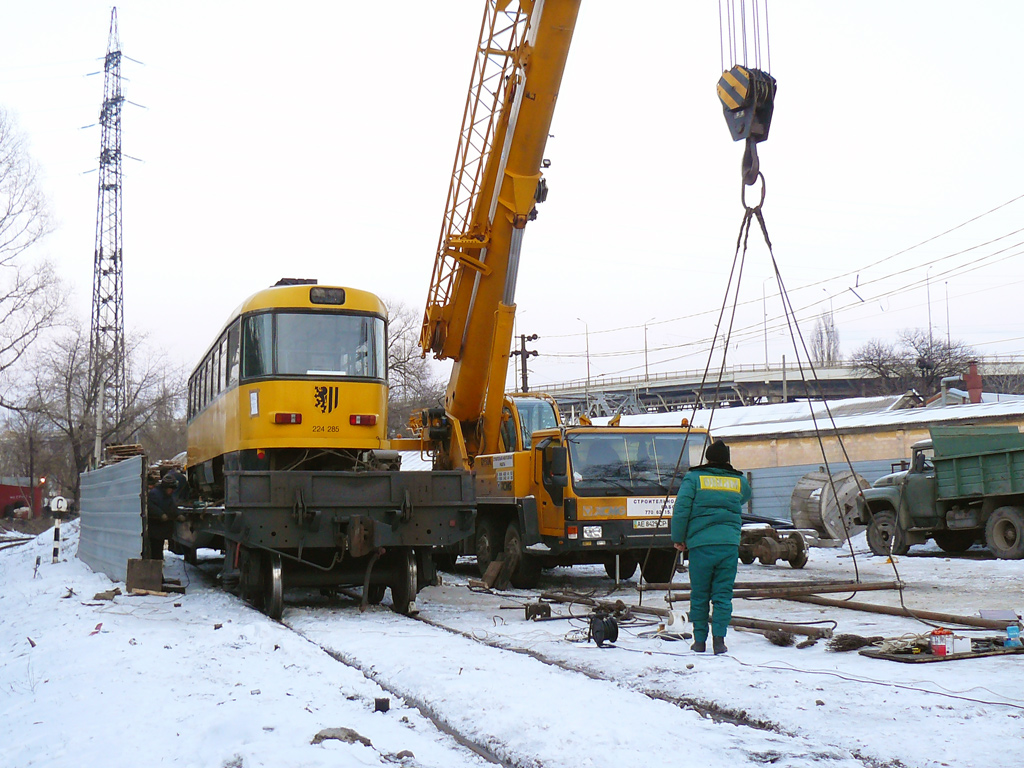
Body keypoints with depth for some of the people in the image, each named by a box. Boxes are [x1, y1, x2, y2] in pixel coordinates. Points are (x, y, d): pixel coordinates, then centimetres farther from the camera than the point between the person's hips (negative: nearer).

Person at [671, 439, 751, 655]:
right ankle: (719, 639, -3)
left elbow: (681, 510, -3)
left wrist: (678, 538, 6)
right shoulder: (739, 481, 12)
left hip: (700, 543, -1)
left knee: (699, 595, 7)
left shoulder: (693, 478, 4)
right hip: (730, 543, 1)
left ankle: (699, 641, 11)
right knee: (723, 594, 5)